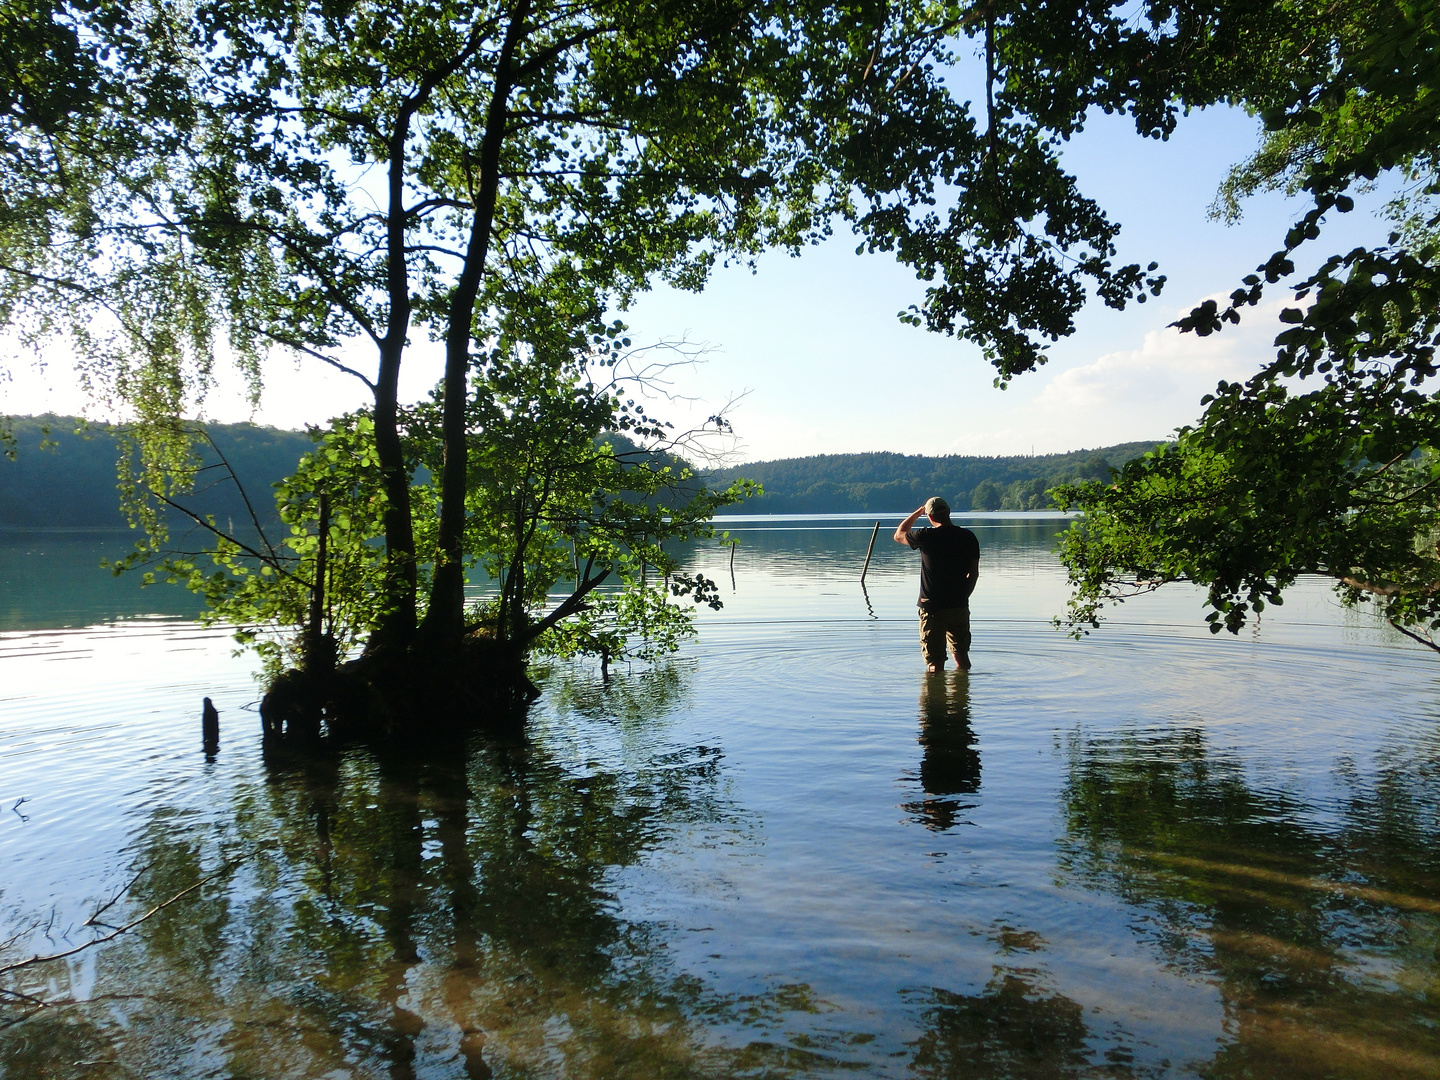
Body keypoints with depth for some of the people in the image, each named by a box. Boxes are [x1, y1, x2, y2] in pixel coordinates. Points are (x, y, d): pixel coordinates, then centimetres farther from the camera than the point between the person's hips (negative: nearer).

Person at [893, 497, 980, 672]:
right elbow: (974, 574, 5)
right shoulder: (968, 537, 0)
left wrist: (918, 512, 18)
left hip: (933, 607, -4)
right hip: (960, 606, 4)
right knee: (961, 654, 21)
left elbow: (898, 535, 9)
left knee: (935, 661, 2)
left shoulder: (926, 537, -12)